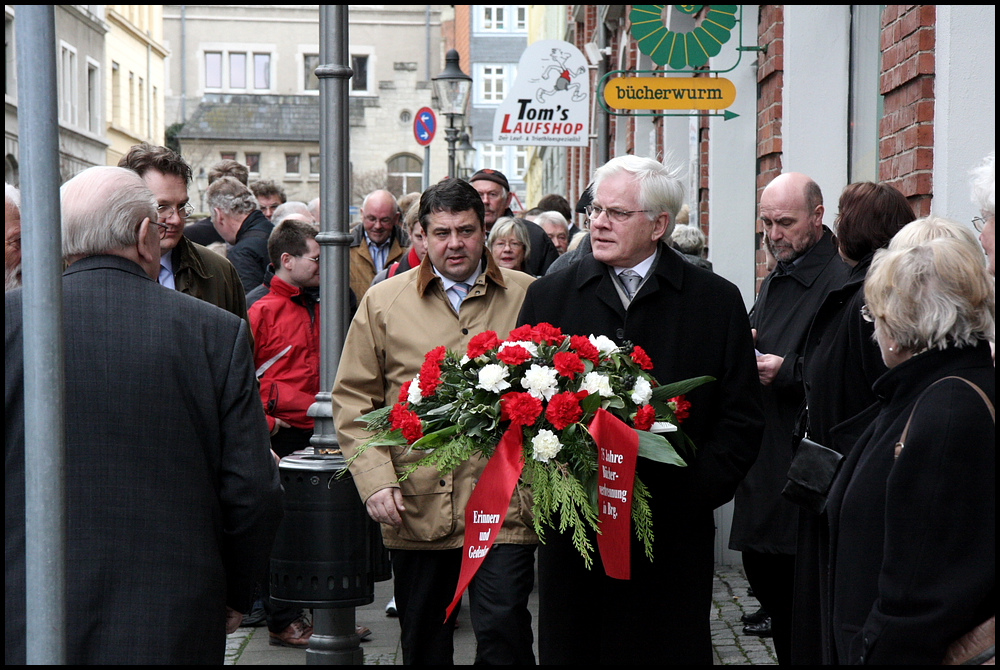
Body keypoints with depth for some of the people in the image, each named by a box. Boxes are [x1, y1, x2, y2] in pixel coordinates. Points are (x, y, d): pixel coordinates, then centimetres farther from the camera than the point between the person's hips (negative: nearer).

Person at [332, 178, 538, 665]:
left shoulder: (527, 297, 5)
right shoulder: (383, 302, 7)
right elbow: (353, 399, 7)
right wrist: (375, 479, -5)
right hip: (416, 507, 2)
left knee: (504, 633, -7)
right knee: (422, 642, 14)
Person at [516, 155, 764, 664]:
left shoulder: (717, 301, 3)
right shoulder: (548, 297, 8)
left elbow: (741, 421, 2)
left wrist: (694, 489, -10)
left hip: (672, 534, -1)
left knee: (670, 649, 5)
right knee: (568, 650, 7)